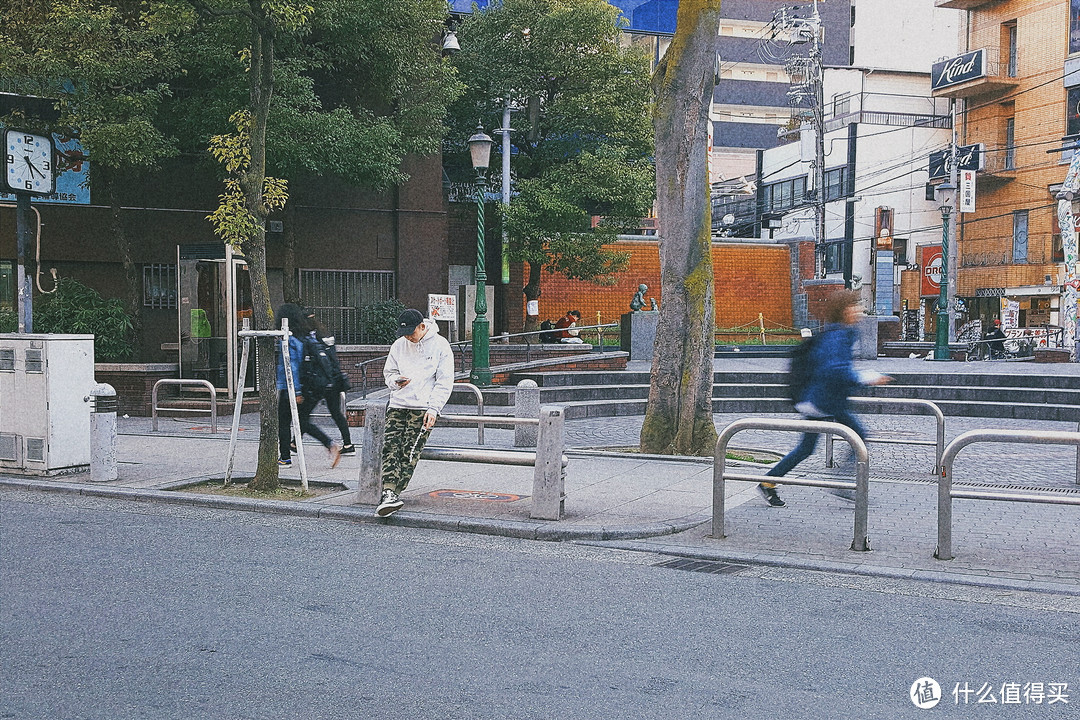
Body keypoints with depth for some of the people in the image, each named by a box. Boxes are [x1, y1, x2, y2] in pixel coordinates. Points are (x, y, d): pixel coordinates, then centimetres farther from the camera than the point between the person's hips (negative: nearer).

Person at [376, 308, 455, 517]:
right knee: (390, 446, -13)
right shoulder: (399, 345, 11)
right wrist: (396, 381, -2)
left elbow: (445, 382, -3)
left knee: (409, 451, -12)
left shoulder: (440, 346, -1)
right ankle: (389, 494, -21)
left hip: (423, 408, -4)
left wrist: (433, 409, -12)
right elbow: (388, 372, 22)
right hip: (397, 405, 4)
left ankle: (395, 494, -10)